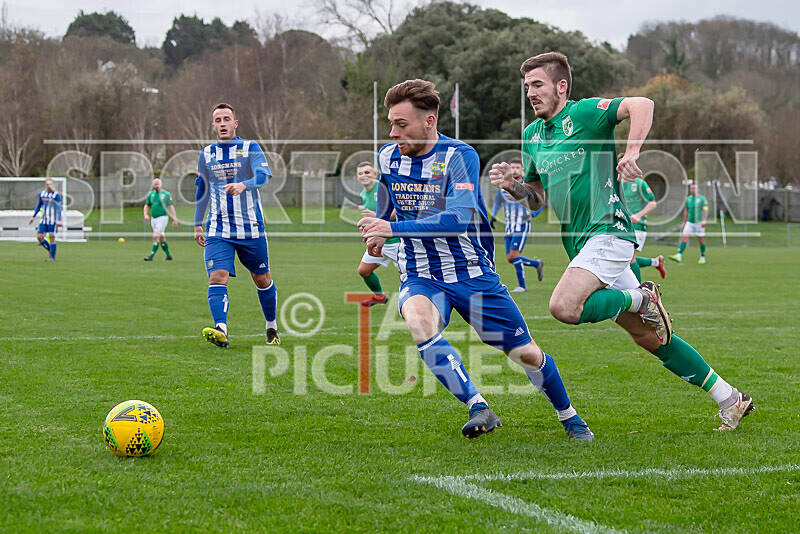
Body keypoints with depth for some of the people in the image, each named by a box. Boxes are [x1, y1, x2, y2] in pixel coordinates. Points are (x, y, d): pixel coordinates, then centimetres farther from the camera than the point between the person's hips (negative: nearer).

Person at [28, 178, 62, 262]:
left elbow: (59, 208, -12)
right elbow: (38, 206, 19)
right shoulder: (42, 194, 8)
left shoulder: (56, 195, -8)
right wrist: (33, 216, 18)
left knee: (52, 238, -4)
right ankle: (50, 250, 19)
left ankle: (52, 257, 5)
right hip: (43, 220, 5)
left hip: (53, 220, -5)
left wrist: (59, 220, -20)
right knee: (39, 236, -3)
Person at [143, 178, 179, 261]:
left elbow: (171, 207, -6)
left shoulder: (166, 194, -7)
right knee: (161, 238, 12)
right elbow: (147, 205, 15)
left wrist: (175, 219, -9)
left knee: (156, 236, -15)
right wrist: (146, 215, -2)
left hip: (162, 218, -6)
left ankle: (151, 256, -15)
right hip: (153, 218, 6)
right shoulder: (151, 194, 8)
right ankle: (169, 256, 23)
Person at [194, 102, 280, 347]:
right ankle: (221, 330, -32)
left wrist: (243, 185, -40)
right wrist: (197, 224, 19)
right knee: (217, 277, -19)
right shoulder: (206, 154, 10)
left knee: (262, 279, 10)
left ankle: (272, 327, 30)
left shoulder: (250, 148, -1)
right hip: (218, 230, 2)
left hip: (251, 228, -2)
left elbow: (263, 175, -19)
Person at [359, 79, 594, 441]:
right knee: (419, 324, -34)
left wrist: (394, 229, -34)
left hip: (472, 273, -2)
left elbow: (461, 218, -31)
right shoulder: (388, 156, 0)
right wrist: (377, 232, 29)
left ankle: (568, 416, 30)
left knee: (526, 354, 3)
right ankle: (478, 408, -32)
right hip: (420, 277, 2)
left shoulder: (459, 156, -17)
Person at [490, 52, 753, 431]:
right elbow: (537, 198, 22)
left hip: (608, 232, -8)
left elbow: (641, 104, -22)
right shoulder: (531, 136, 16)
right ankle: (729, 399, 15)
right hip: (581, 243, 8)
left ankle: (641, 298, -3)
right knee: (646, 335, 8)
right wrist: (513, 186, 3)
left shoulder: (584, 113, -7)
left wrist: (631, 152, -33)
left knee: (564, 307, -28)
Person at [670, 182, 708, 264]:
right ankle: (679, 256, -17)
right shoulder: (688, 199, 9)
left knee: (701, 240, 4)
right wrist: (684, 222, 18)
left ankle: (703, 257, 19)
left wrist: (704, 220, -25)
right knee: (684, 238, -9)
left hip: (699, 223, -4)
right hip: (689, 222, 4)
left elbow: (705, 210, -11)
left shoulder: (702, 198, -5)